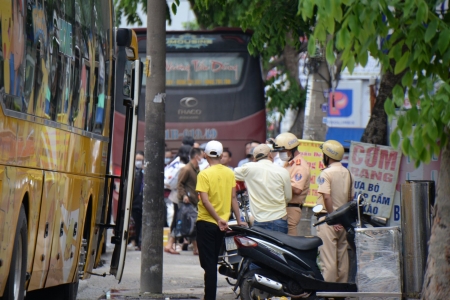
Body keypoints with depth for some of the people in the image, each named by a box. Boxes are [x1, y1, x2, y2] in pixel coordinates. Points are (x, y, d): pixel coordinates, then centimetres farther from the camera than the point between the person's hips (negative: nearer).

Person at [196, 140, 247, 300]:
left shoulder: (204, 174, -12)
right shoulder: (229, 173, 1)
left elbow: (205, 200, -19)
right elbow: (233, 198, 2)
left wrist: (218, 219, -17)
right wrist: (239, 220, 6)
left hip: (206, 222, -5)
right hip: (221, 225, 5)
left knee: (208, 263, -2)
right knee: (213, 261, 16)